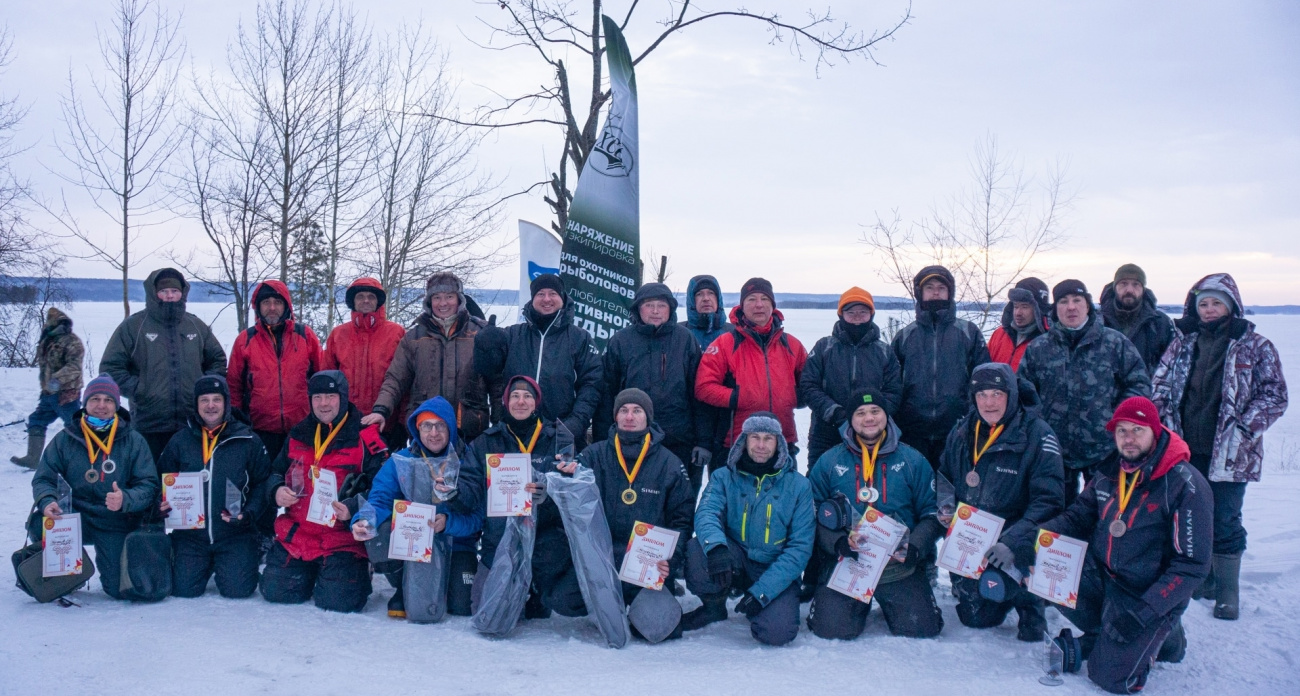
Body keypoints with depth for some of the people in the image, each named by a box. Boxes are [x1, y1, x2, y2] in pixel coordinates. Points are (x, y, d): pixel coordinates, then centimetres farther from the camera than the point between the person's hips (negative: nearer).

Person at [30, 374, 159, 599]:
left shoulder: (133, 441, -2)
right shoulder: (65, 439, 1)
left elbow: (149, 486, -7)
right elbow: (44, 478, 0)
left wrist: (125, 499, -29)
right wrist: (47, 501, -24)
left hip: (117, 524, -1)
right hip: (75, 517, 1)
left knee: (121, 590, -10)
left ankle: (108, 560, 29)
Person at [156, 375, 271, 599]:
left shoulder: (248, 440, 0)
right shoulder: (179, 442, 6)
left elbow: (262, 483, 1)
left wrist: (248, 513, -13)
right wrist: (164, 505, -7)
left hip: (234, 534, -2)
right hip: (189, 533, 2)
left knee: (237, 590, -14)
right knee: (183, 589, -8)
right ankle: (207, 566, 27)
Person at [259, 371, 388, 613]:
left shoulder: (364, 437, -8)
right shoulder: (298, 434, 10)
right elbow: (276, 472, 22)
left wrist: (353, 508, -27)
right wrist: (277, 490, -1)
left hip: (343, 538, -5)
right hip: (295, 535, 5)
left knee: (337, 600, -17)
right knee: (276, 591, 0)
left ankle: (359, 573, 19)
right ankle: (313, 573, 31)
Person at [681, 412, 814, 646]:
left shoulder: (798, 485, -4)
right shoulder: (724, 477, 0)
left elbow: (800, 547, -8)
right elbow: (706, 513, -18)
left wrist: (761, 592, -18)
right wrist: (716, 546, -43)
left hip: (777, 571, -1)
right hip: (734, 563, 1)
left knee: (775, 632, -28)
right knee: (697, 548, -29)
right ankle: (714, 606, 1)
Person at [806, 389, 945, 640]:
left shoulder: (912, 461, 6)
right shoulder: (829, 462, 4)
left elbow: (932, 512, 7)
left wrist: (915, 546, -10)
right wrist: (837, 542, -14)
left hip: (900, 567, 1)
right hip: (844, 563, 0)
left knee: (922, 629, -12)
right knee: (830, 629, -18)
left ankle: (888, 605, 23)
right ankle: (860, 606, 19)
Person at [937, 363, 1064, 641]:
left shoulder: (1038, 434, -13)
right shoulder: (961, 432, 4)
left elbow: (1048, 501, -18)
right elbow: (944, 479, 18)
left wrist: (1014, 538, -30)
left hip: (1016, 546, -5)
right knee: (975, 618, 8)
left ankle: (1030, 605, 3)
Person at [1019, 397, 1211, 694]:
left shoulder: (1185, 485, -17)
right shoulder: (1108, 473, 1)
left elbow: (1193, 566, -17)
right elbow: (1075, 519, 7)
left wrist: (1142, 612, -24)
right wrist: (1020, 547, -10)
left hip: (1149, 596, -5)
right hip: (1100, 577, 6)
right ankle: (1102, 636, 3)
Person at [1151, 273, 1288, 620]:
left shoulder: (1256, 346, -3)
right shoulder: (1183, 343, 8)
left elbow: (1275, 395, -4)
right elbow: (1159, 384, 11)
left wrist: (1243, 428, -14)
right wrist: (1166, 423, -2)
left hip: (1229, 452, -4)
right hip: (1186, 448, 4)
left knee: (1224, 522, 0)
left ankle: (1228, 590, 13)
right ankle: (1201, 577, 28)